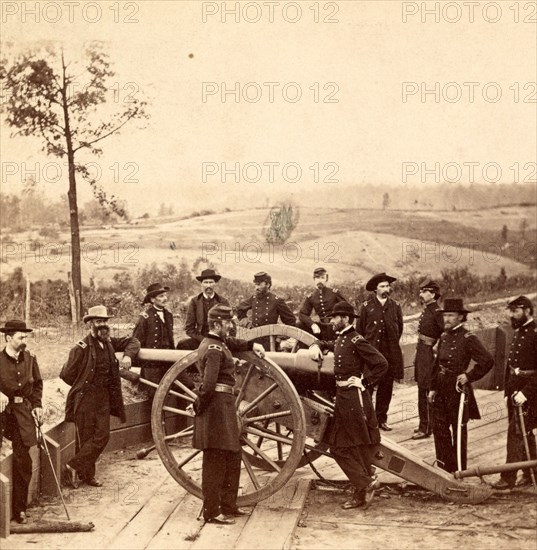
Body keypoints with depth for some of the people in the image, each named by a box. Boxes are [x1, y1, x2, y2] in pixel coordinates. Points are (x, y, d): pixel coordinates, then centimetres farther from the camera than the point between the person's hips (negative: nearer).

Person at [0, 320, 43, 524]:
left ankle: (19, 508, 13)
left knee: (22, 460, 4)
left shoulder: (29, 358, 6)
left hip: (23, 410, 4)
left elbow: (37, 384, 18)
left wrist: (37, 405, 8)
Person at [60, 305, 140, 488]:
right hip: (85, 398, -7)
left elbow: (132, 342, 17)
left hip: (104, 397, 7)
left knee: (102, 436, 6)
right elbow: (66, 375, -12)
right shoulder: (82, 348, -16)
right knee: (86, 438, -2)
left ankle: (87, 474, 18)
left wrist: (128, 355, -3)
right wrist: (83, 386, 2)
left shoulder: (109, 343, 5)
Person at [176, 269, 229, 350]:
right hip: (199, 340, 0)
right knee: (182, 344, -29)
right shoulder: (194, 301, 6)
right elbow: (189, 328, 3)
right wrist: (203, 339, -10)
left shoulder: (223, 302, 6)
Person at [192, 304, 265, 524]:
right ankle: (211, 512, 4)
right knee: (215, 461, -3)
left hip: (223, 406, 11)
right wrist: (200, 407, -14)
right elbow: (208, 383, -25)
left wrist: (252, 345, 21)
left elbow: (232, 343, 36)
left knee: (232, 458, 17)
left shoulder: (218, 343, 14)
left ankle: (228, 505, 26)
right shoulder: (214, 349, -18)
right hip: (217, 405, -11)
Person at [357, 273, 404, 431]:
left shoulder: (395, 306, 8)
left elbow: (400, 328, 18)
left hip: (390, 352, 3)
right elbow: (359, 329, 6)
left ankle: (381, 418, 15)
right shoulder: (366, 306, 0)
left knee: (386, 386, 6)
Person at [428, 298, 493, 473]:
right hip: (441, 390, 7)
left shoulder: (468, 338, -12)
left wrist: (469, 376, -16)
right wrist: (433, 388, 11)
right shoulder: (444, 337, 10)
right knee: (439, 428, 12)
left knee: (459, 430, 3)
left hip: (458, 389, -7)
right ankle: (444, 465, 24)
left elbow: (487, 361, -19)